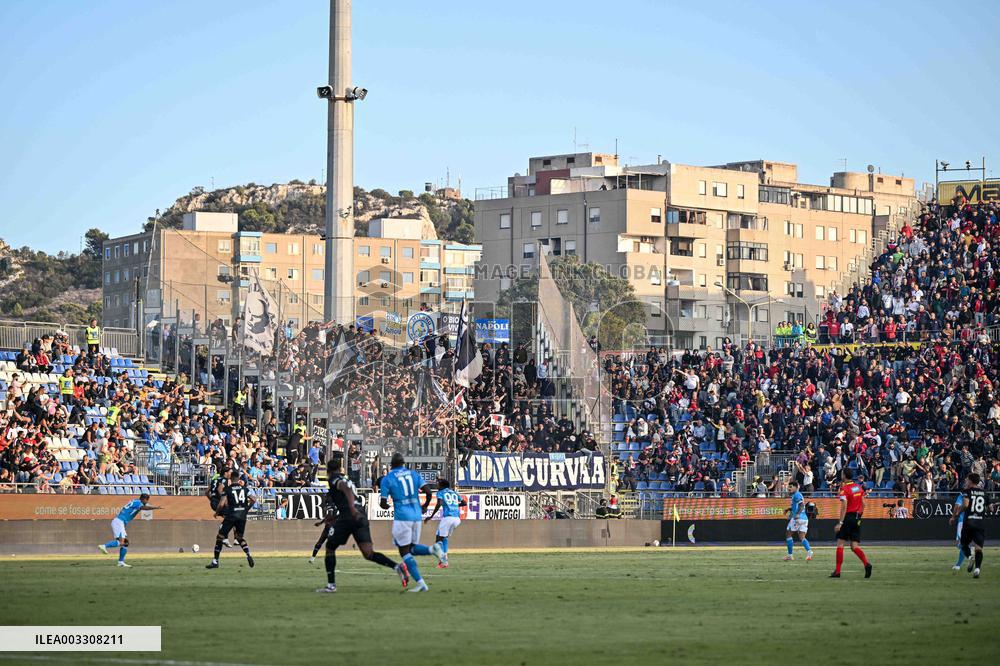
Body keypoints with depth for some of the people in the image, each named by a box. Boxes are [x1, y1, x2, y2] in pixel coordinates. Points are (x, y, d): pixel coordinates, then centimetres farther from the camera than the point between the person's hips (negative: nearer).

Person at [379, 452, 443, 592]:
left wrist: (385, 505, 24)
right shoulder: (413, 474, 10)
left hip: (402, 517, -5)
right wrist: (425, 506, 21)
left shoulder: (387, 479, -2)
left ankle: (420, 583, -10)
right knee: (412, 548, 19)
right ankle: (432, 550, -12)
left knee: (404, 551, 2)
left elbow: (383, 503, -1)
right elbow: (428, 491, 2)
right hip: (417, 515, 5)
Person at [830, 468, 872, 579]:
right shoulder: (859, 487, 10)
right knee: (854, 546, 7)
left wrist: (840, 523, -19)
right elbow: (863, 504, 14)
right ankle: (866, 563, -15)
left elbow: (844, 506, -18)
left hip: (848, 518, -6)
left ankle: (837, 571, 1)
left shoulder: (844, 489, -11)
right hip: (857, 519, 6)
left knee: (840, 544, 1)